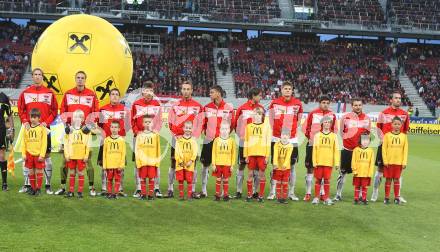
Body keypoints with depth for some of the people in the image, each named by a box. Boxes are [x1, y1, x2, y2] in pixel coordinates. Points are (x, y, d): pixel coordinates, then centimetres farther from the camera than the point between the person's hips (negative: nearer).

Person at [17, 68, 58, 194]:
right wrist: (25, 122, -7)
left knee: (46, 155, 0)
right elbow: (20, 109, 7)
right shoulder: (25, 92, 8)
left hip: (44, 128, -1)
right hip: (29, 128, 1)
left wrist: (46, 122, -8)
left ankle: (48, 185, 5)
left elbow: (54, 111, 3)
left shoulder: (49, 93, 4)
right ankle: (27, 184, 11)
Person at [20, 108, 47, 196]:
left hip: (38, 155, -3)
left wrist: (42, 155, -11)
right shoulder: (27, 128, 6)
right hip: (29, 154, 4)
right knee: (31, 172, 10)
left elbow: (44, 143, -7)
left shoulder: (42, 128, -5)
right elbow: (23, 142, 7)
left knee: (39, 172, 3)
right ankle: (32, 188, 20)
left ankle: (38, 188, 12)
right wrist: (23, 154, 1)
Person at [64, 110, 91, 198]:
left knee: (80, 173, 4)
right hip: (71, 156, 2)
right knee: (72, 173, 10)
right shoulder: (69, 130, 7)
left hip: (81, 157, -2)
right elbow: (66, 143, 5)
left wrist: (86, 156, -7)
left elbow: (88, 144, -1)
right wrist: (66, 155, -2)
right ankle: (71, 191, 15)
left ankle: (80, 192, 10)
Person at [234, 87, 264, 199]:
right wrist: (241, 135, -4)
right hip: (244, 141, -2)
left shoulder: (261, 108, 6)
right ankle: (239, 191, 8)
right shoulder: (242, 108, -2)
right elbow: (236, 123, 4)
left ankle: (255, 191, 11)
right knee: (241, 165, 2)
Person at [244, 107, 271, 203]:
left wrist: (267, 155, -2)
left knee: (262, 174, 1)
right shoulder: (249, 126, 10)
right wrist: (246, 155, 2)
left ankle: (261, 195, 8)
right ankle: (249, 195, 12)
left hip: (262, 154, -1)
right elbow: (246, 141, 9)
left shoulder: (266, 126, 7)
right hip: (251, 153, 1)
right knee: (250, 174, 4)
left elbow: (268, 142, 5)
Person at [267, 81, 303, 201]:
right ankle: (272, 192, 11)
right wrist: (274, 131, 4)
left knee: (292, 166, 4)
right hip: (276, 139, -1)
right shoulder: (275, 103, 0)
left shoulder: (297, 103, 1)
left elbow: (298, 120, 11)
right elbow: (271, 119, 11)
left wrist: (292, 131, 3)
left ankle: (291, 192, 14)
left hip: (292, 139, 1)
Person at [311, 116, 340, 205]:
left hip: (329, 162, 0)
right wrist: (314, 162, -3)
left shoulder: (334, 136, 7)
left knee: (327, 180, 2)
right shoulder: (317, 135, 6)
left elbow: (336, 150, 4)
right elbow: (314, 149, 3)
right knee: (318, 179, 5)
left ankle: (326, 198, 10)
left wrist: (337, 163, -1)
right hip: (319, 162, 0)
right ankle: (316, 197, 12)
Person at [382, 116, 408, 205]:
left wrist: (404, 162, -2)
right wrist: (385, 161, -7)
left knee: (396, 180, 7)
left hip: (399, 162, 1)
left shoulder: (403, 136, 2)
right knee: (388, 179, 4)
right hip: (389, 162, -1)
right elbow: (384, 149, -2)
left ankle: (397, 197, 15)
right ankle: (387, 197, 11)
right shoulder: (387, 135, -2)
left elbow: (405, 150, 3)